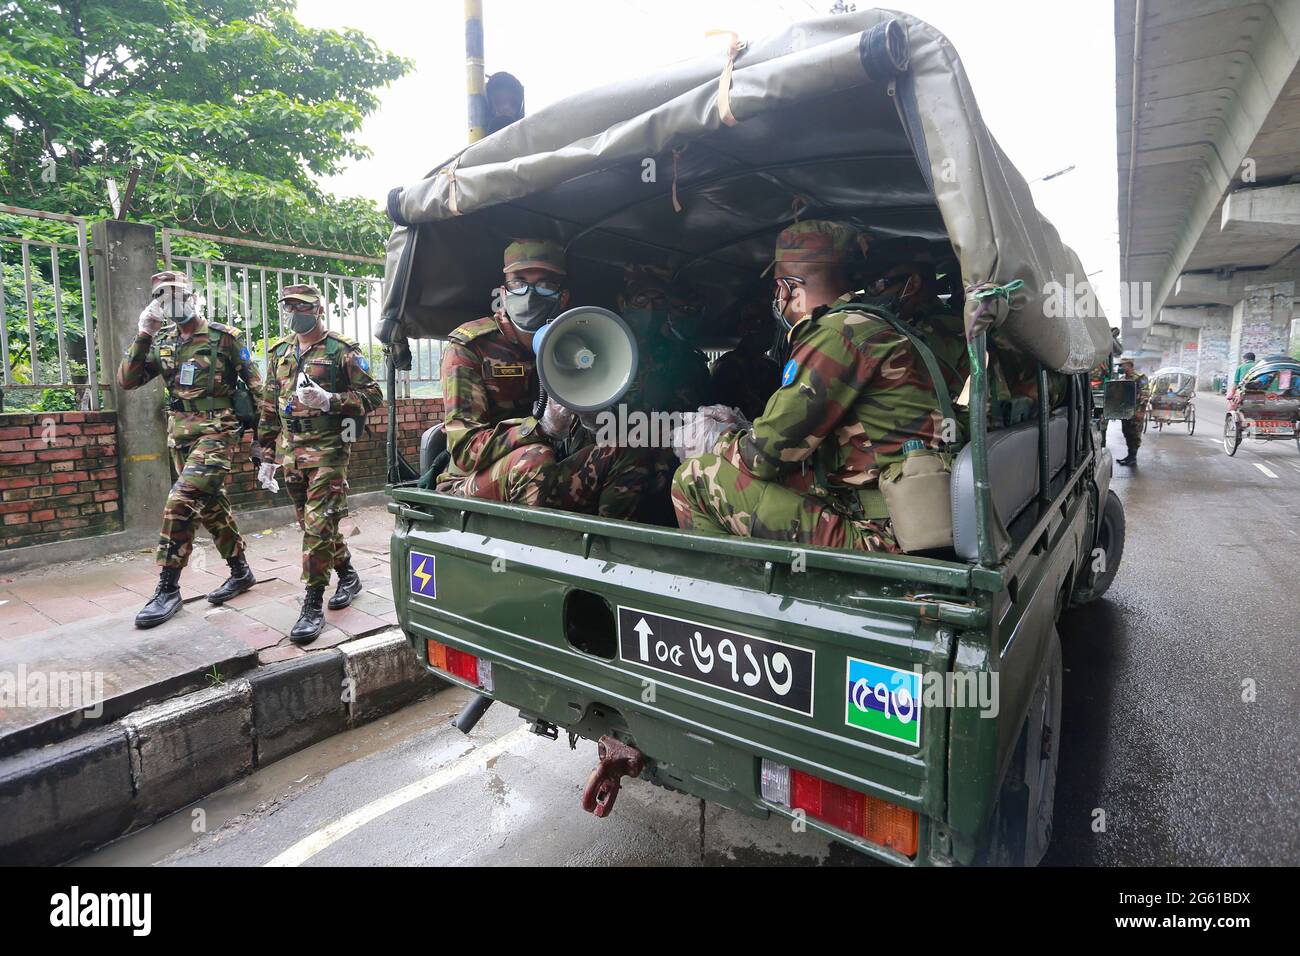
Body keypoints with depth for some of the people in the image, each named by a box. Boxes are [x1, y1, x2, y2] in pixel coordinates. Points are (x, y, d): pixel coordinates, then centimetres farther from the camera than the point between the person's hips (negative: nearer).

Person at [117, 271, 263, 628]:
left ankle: (168, 589, -8)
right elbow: (127, 380, 5)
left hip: (215, 430, -7)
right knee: (210, 503, 12)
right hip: (179, 433, 7)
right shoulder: (161, 342, 11)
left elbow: (254, 382, -2)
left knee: (181, 501, -17)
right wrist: (143, 336, -4)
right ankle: (241, 572, 26)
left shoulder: (223, 337, -5)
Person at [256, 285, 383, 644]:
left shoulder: (342, 350, -3)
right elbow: (269, 409, 18)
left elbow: (372, 396, -6)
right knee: (311, 523, 14)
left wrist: (329, 400, -21)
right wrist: (267, 457, 15)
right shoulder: (279, 352, 15)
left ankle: (313, 606, -4)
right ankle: (348, 575, 33)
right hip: (290, 452, 7)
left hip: (328, 450, -7)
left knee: (318, 525, -10)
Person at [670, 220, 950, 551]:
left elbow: (764, 454, -14)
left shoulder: (839, 334, -12)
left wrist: (720, 441, 7)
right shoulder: (877, 328, 18)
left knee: (696, 477, -10)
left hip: (874, 539, -10)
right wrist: (736, 430, 23)